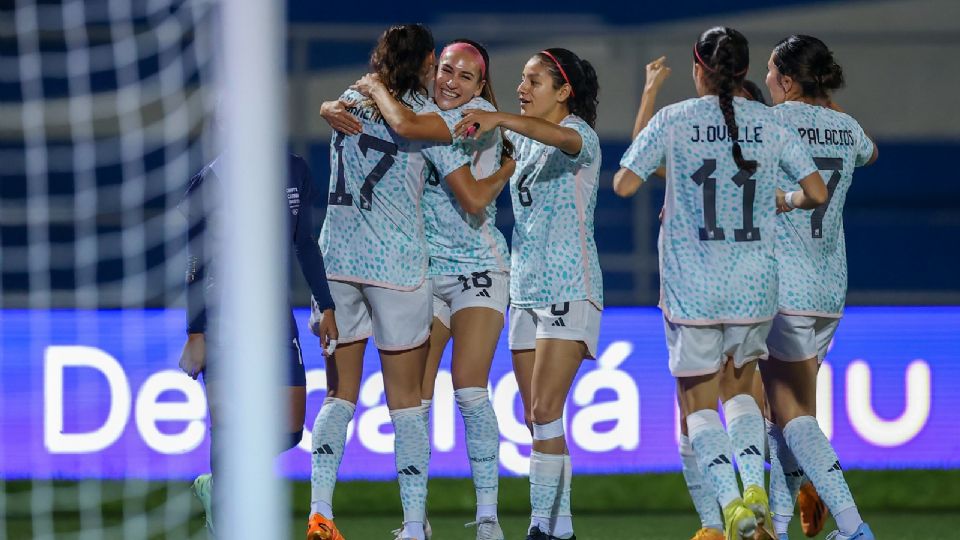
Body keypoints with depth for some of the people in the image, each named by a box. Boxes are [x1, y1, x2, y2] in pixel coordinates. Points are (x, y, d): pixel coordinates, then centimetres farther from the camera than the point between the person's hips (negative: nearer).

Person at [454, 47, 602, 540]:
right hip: (526, 290, 8)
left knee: (545, 412, -15)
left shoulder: (581, 136, -10)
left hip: (569, 290, -8)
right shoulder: (523, 140, 14)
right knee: (535, 419, 6)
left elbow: (561, 136, -32)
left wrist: (499, 120, -49)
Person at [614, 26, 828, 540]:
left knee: (699, 401, 8)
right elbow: (817, 193, 3)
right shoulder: (770, 124, 2)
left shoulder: (673, 121, -5)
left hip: (691, 286, -3)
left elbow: (623, 185, -4)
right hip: (754, 286, 3)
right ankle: (754, 487, -3)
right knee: (740, 387, 20)